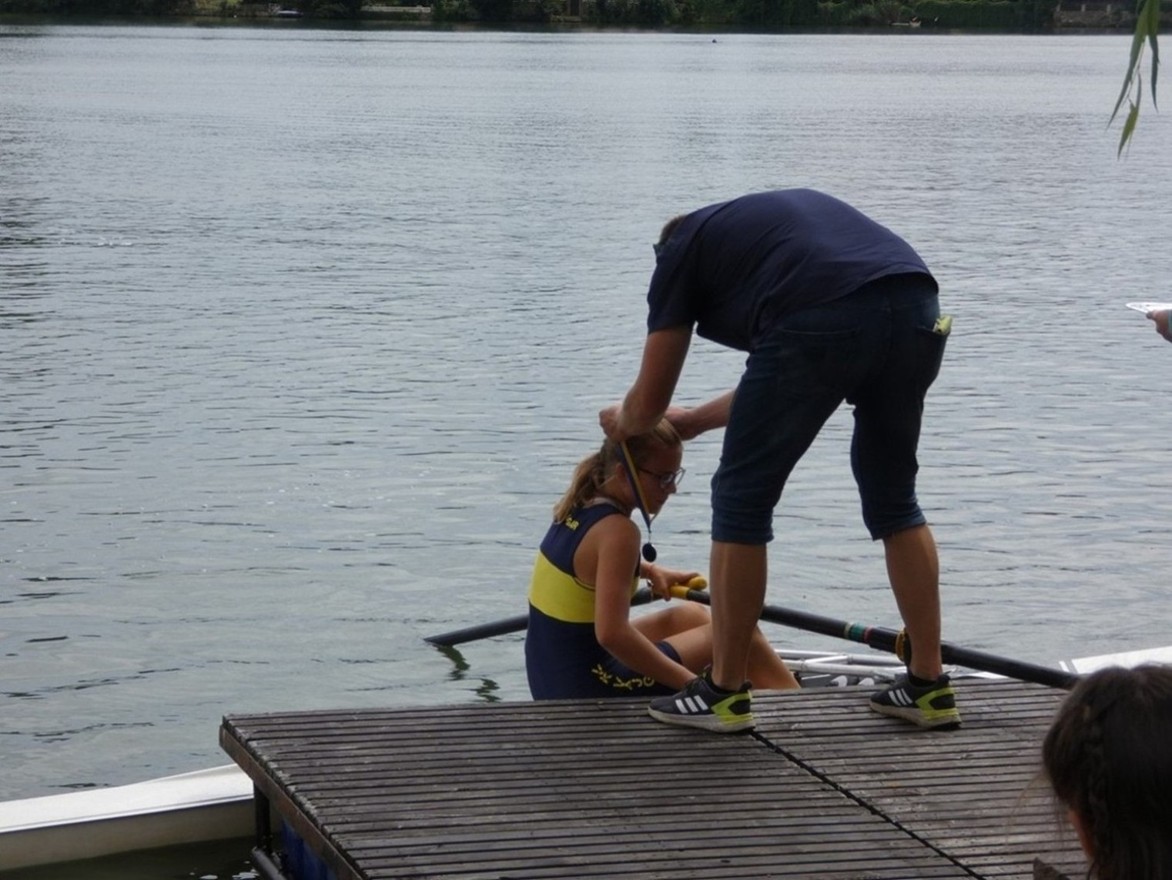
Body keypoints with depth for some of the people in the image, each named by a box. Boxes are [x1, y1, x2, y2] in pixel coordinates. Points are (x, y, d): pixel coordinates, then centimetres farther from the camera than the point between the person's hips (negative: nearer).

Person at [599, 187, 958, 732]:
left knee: (743, 498, 12)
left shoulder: (681, 249, 24)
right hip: (918, 308, 6)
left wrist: (622, 423, 47)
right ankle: (929, 685, 25)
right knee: (893, 496, 24)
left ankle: (724, 692, 18)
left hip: (823, 324, -6)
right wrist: (695, 420, 59)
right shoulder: (774, 219, 41)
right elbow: (783, 386, 47)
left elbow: (650, 403, 24)